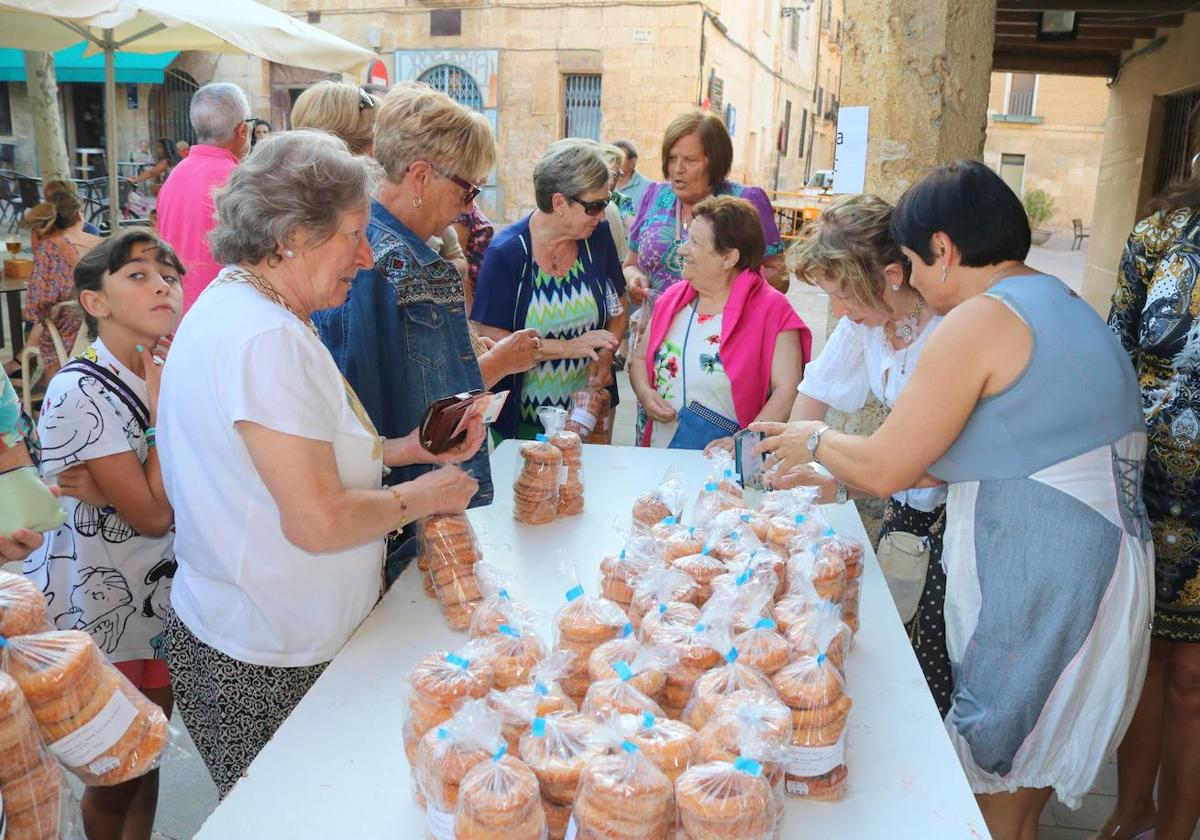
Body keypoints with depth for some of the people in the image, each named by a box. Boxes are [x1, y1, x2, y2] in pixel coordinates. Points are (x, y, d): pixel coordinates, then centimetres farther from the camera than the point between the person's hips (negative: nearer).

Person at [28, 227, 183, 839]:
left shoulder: (167, 375, 0)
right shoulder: (80, 392, -20)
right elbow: (155, 515, -22)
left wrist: (107, 488, -22)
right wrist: (167, 411, -18)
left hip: (160, 596, 5)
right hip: (99, 609, -5)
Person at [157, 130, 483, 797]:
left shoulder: (237, 308, 8)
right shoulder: (267, 340, -25)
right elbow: (319, 521, -27)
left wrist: (407, 449, 4)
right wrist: (420, 497, -12)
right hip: (266, 665, -9)